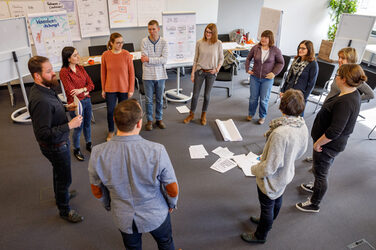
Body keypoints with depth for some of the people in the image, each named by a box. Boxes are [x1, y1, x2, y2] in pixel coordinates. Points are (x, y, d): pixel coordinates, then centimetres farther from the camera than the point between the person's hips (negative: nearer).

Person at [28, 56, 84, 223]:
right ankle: (64, 210, 32)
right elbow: (44, 133, -34)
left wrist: (65, 107, 2)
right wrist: (69, 125, -32)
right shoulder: (40, 101, -35)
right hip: (55, 146, -10)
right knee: (64, 177, 9)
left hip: (59, 142, 10)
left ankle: (60, 195, 56)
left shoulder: (43, 89, -3)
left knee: (58, 171, 30)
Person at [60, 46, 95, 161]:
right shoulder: (64, 72, -17)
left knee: (87, 124, 19)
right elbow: (70, 91, -19)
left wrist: (82, 89, -17)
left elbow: (91, 84, 1)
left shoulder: (80, 68, 3)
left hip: (86, 100, 6)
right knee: (78, 127, 7)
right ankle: (76, 150, 28)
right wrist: (85, 92, -9)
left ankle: (89, 144, 40)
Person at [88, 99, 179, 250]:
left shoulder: (98, 154, -25)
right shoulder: (157, 151, -32)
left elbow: (97, 190, -6)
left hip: (123, 218, 2)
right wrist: (172, 204, 5)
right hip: (155, 215, -2)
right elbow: (173, 190, -18)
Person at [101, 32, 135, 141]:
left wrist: (131, 89, -5)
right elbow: (103, 73, 3)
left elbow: (131, 73, -4)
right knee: (110, 111, 7)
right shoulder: (105, 55, -5)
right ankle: (111, 131, 30)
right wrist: (103, 89, 4)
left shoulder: (126, 54, -8)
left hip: (124, 88, -1)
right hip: (110, 88, 1)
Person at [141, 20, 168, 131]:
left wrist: (149, 59, -18)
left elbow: (164, 59, -14)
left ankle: (159, 119, 29)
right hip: (148, 75, -1)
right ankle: (149, 120, 22)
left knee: (159, 99, 13)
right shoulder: (144, 41, -6)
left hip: (160, 75, 1)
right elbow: (144, 60, -12)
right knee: (149, 100, 8)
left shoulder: (163, 42, -3)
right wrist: (158, 61, -12)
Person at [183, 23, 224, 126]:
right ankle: (191, 114, 24)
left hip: (211, 73, 0)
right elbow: (195, 59, 2)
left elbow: (221, 58, 4)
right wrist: (193, 73, 0)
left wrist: (217, 69, -12)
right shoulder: (199, 42, -4)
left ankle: (203, 115, 29)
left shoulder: (218, 43, -6)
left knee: (207, 95, 10)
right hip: (199, 71, 0)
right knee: (195, 94, 5)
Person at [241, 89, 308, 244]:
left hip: (272, 179, -7)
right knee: (277, 200, 31)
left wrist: (255, 169, -13)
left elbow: (270, 166, -32)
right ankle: (267, 221, 59)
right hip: (286, 174, 8)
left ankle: (260, 236, 43)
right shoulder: (303, 127, -14)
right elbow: (301, 151, 4)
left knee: (267, 207, 17)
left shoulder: (280, 133, -40)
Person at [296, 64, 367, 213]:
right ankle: (316, 187, 55)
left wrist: (318, 143, -19)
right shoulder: (353, 93, -1)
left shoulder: (345, 103, -32)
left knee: (321, 173, 8)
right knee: (322, 170, 30)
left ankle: (314, 204, 28)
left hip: (328, 145, -9)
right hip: (333, 144, 9)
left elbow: (334, 131, -33)